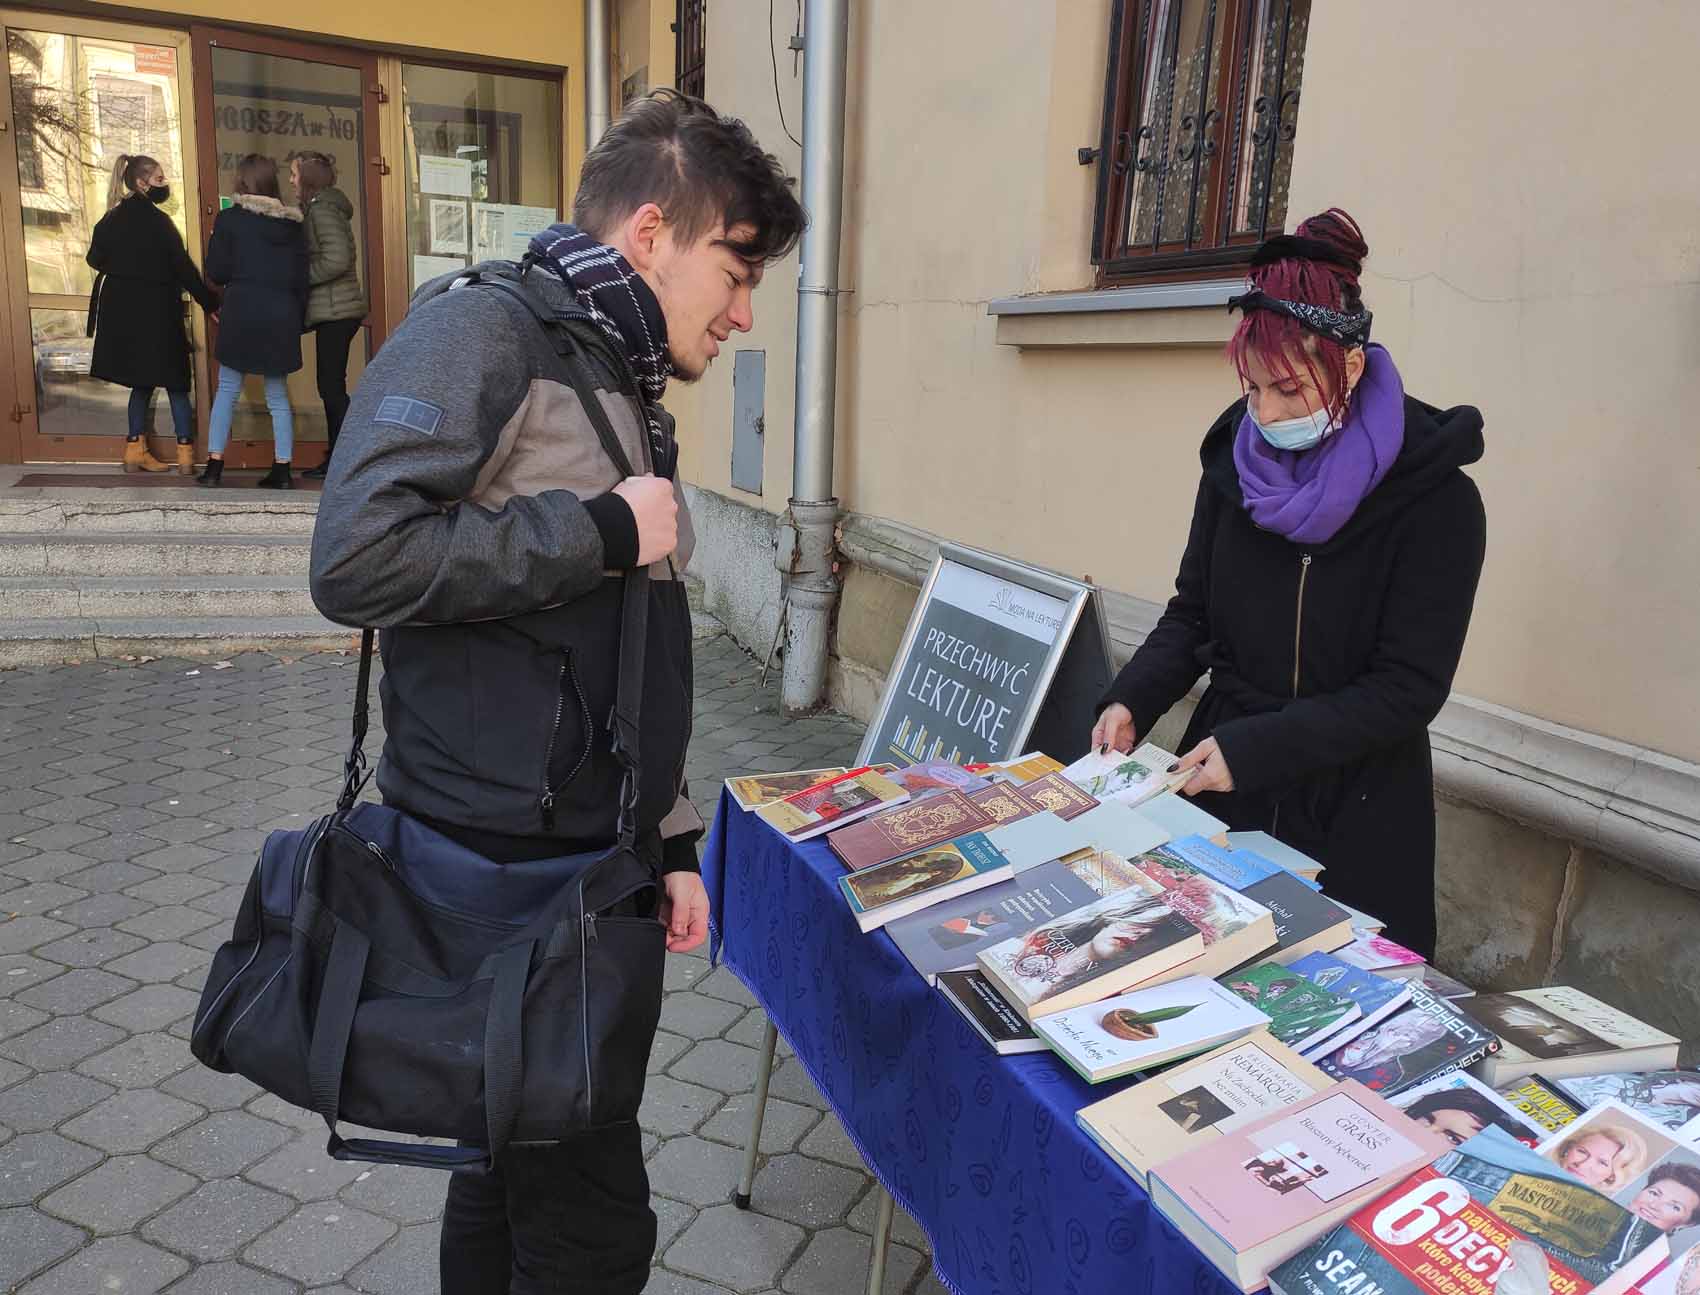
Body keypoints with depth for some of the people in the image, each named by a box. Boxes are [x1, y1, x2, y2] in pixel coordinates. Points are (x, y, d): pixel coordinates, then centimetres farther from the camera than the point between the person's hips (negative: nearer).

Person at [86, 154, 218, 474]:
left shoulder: (113, 218, 7)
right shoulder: (156, 220, -12)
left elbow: (95, 259, 14)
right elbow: (183, 267, -14)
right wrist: (210, 304, -6)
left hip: (122, 310, 6)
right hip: (154, 310, -6)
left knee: (142, 380, 15)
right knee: (175, 382, 1)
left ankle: (136, 451, 12)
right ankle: (186, 454, -2)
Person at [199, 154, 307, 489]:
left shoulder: (229, 219, -3)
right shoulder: (292, 223, 6)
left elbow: (216, 272, -3)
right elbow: (301, 277, 7)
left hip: (241, 312, -2)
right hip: (282, 314, 2)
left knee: (227, 389, 7)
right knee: (278, 395, 8)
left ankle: (214, 465, 4)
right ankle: (282, 470, 4)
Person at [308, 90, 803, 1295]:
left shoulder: (628, 392, 16)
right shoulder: (481, 332, -11)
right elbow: (359, 558, -24)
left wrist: (670, 838, 17)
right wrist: (604, 531, -17)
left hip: (593, 868, 9)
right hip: (501, 867, -8)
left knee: (519, 1171, 23)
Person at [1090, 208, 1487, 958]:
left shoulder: (1433, 496, -15)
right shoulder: (1236, 459, -2)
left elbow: (1410, 688, -17)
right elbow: (1193, 613, 4)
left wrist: (1253, 747, -24)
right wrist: (1130, 702, -13)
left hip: (1354, 813, -4)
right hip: (1222, 789, 4)